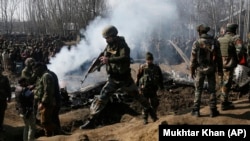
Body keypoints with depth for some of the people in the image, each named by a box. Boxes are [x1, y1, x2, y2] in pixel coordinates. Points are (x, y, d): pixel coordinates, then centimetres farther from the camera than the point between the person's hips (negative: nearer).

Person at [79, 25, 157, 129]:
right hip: (113, 79, 5)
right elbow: (103, 55, 21)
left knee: (136, 95, 13)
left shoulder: (123, 46, -19)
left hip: (124, 78, -4)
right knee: (101, 98, -6)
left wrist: (109, 60, -42)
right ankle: (90, 121, -5)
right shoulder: (109, 46, 2)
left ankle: (151, 112, 33)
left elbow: (125, 58, -38)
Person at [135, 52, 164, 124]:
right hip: (144, 89, -2)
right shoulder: (142, 67, -3)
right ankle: (145, 119, 10)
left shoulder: (156, 68, 5)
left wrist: (161, 86, 11)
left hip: (153, 89, 2)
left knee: (154, 103, 3)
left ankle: (154, 116, 22)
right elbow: (138, 77, -2)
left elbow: (161, 78, 13)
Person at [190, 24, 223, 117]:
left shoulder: (197, 43, -10)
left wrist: (192, 71, 1)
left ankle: (196, 111, 10)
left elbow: (193, 59, -9)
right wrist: (220, 70, 11)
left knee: (198, 90, 9)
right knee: (212, 90, 10)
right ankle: (213, 111, 11)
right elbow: (218, 57, 2)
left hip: (200, 69, -2)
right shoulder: (215, 42, -1)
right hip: (211, 69, 2)